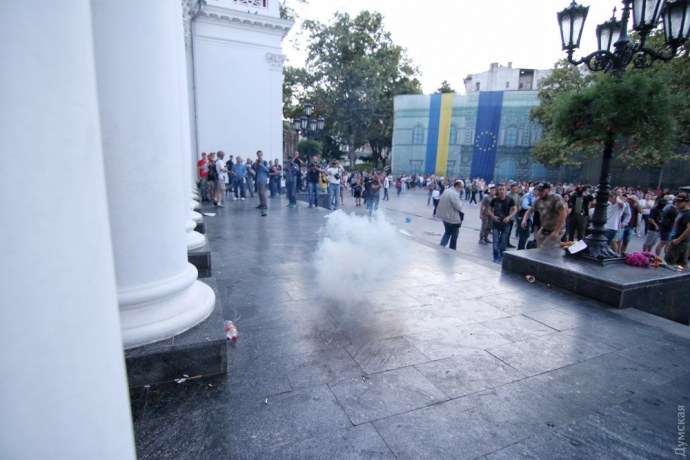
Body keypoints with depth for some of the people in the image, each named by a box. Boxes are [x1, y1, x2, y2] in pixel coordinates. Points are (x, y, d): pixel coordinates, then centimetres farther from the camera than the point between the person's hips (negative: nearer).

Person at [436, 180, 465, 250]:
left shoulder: (447, 190, 6)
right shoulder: (454, 193, -23)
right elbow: (459, 207, -21)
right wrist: (460, 201, -3)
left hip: (444, 216, 8)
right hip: (452, 218, -8)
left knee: (447, 232, 22)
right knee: (454, 234, 11)